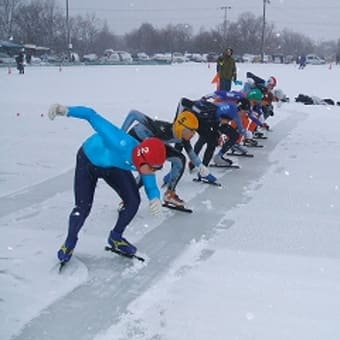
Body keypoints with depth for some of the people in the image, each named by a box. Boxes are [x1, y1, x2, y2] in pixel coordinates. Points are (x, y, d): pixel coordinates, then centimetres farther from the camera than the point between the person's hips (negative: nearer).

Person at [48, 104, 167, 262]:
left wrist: (155, 198, -37)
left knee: (133, 200, -8)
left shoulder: (146, 162, -28)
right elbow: (92, 116, -42)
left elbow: (151, 187, -13)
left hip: (114, 167, 4)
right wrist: (66, 110, -54)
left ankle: (116, 237, 17)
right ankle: (70, 242, 21)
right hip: (88, 161, -4)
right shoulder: (121, 144, -46)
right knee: (83, 207, -9)